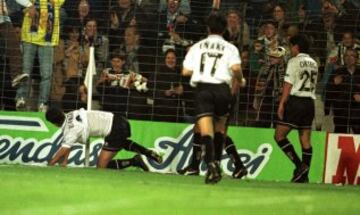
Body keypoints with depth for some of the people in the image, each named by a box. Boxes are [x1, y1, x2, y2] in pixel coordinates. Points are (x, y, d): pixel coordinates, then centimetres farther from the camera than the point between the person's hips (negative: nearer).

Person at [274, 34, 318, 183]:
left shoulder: (294, 62, -6)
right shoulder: (313, 63, 15)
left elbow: (288, 85, -11)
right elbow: (312, 85, 12)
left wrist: (281, 104, -11)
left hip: (295, 100, -7)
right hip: (310, 101, 7)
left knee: (279, 135, -2)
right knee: (305, 139, 5)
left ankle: (299, 165, -14)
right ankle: (304, 175, 2)